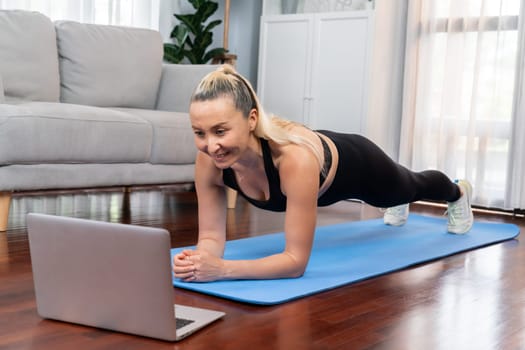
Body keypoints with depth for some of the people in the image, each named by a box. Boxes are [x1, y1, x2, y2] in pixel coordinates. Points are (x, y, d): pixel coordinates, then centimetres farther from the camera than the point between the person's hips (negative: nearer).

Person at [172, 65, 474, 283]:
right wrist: (200, 259, -50)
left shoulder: (296, 156, -51)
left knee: (412, 186, 32)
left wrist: (222, 269, -57)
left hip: (356, 164, -4)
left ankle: (459, 192, 69)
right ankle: (400, 206, 78)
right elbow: (211, 236, -28)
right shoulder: (209, 159, -36)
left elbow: (296, 260, -46)